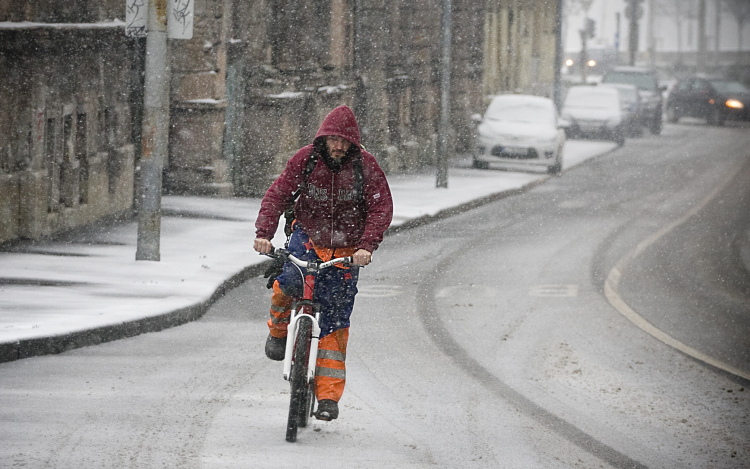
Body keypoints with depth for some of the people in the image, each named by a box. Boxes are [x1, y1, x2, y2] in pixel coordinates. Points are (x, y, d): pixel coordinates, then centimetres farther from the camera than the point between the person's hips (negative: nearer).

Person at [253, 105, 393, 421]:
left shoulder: (364, 164, -11)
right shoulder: (306, 159, -10)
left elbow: (381, 208, -12)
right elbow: (277, 195, -10)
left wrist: (367, 246, -27)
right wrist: (264, 233, -25)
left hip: (346, 251, 0)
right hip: (308, 237, 0)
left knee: (334, 324, 0)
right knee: (289, 281, -32)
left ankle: (328, 395, 7)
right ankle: (279, 330, -1)